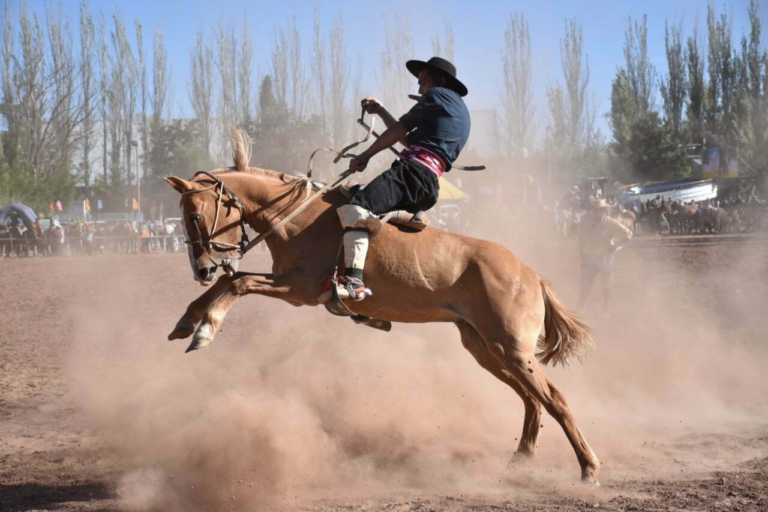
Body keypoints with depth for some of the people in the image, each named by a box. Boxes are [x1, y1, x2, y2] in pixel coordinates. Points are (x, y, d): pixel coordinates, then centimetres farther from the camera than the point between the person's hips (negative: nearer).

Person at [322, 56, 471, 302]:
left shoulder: (437, 95, 9)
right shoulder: (459, 111, 34)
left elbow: (400, 129, 5)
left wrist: (366, 155, 11)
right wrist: (381, 111, 41)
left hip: (414, 169, -10)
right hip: (431, 187, 10)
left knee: (355, 207, -30)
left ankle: (353, 280, -49)